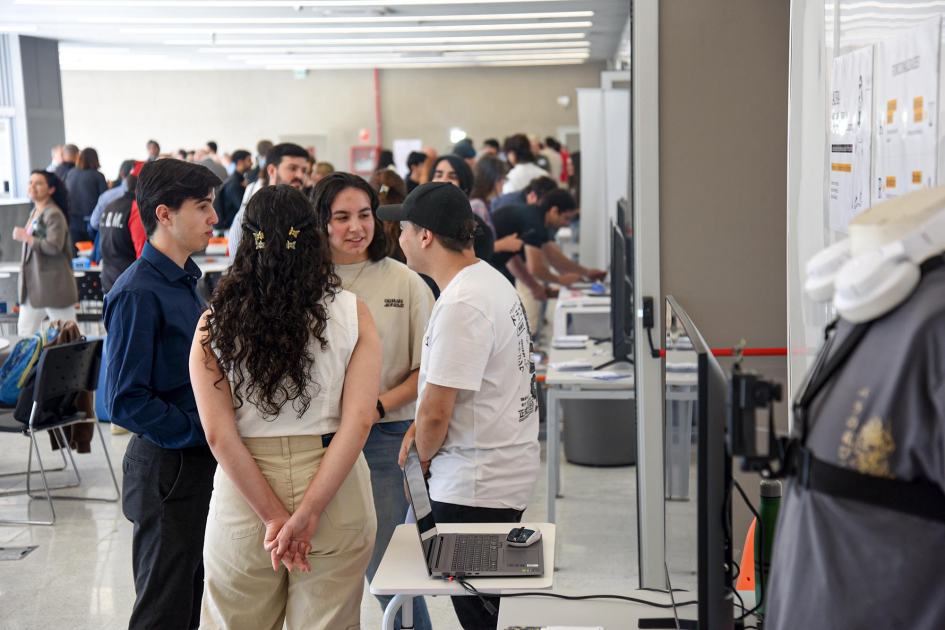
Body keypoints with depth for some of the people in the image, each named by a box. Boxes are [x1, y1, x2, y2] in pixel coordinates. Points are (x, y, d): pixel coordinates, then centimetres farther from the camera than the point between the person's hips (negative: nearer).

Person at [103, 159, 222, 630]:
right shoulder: (138, 293, -18)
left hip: (202, 463, 9)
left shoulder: (186, 281, 11)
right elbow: (125, 401, -21)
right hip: (167, 469, -9)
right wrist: (203, 431, -18)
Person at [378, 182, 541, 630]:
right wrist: (424, 429, 9)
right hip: (510, 472, 10)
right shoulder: (492, 281, 11)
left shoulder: (461, 304, -21)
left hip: (475, 488, -10)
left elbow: (435, 411, -21)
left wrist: (426, 456, 0)